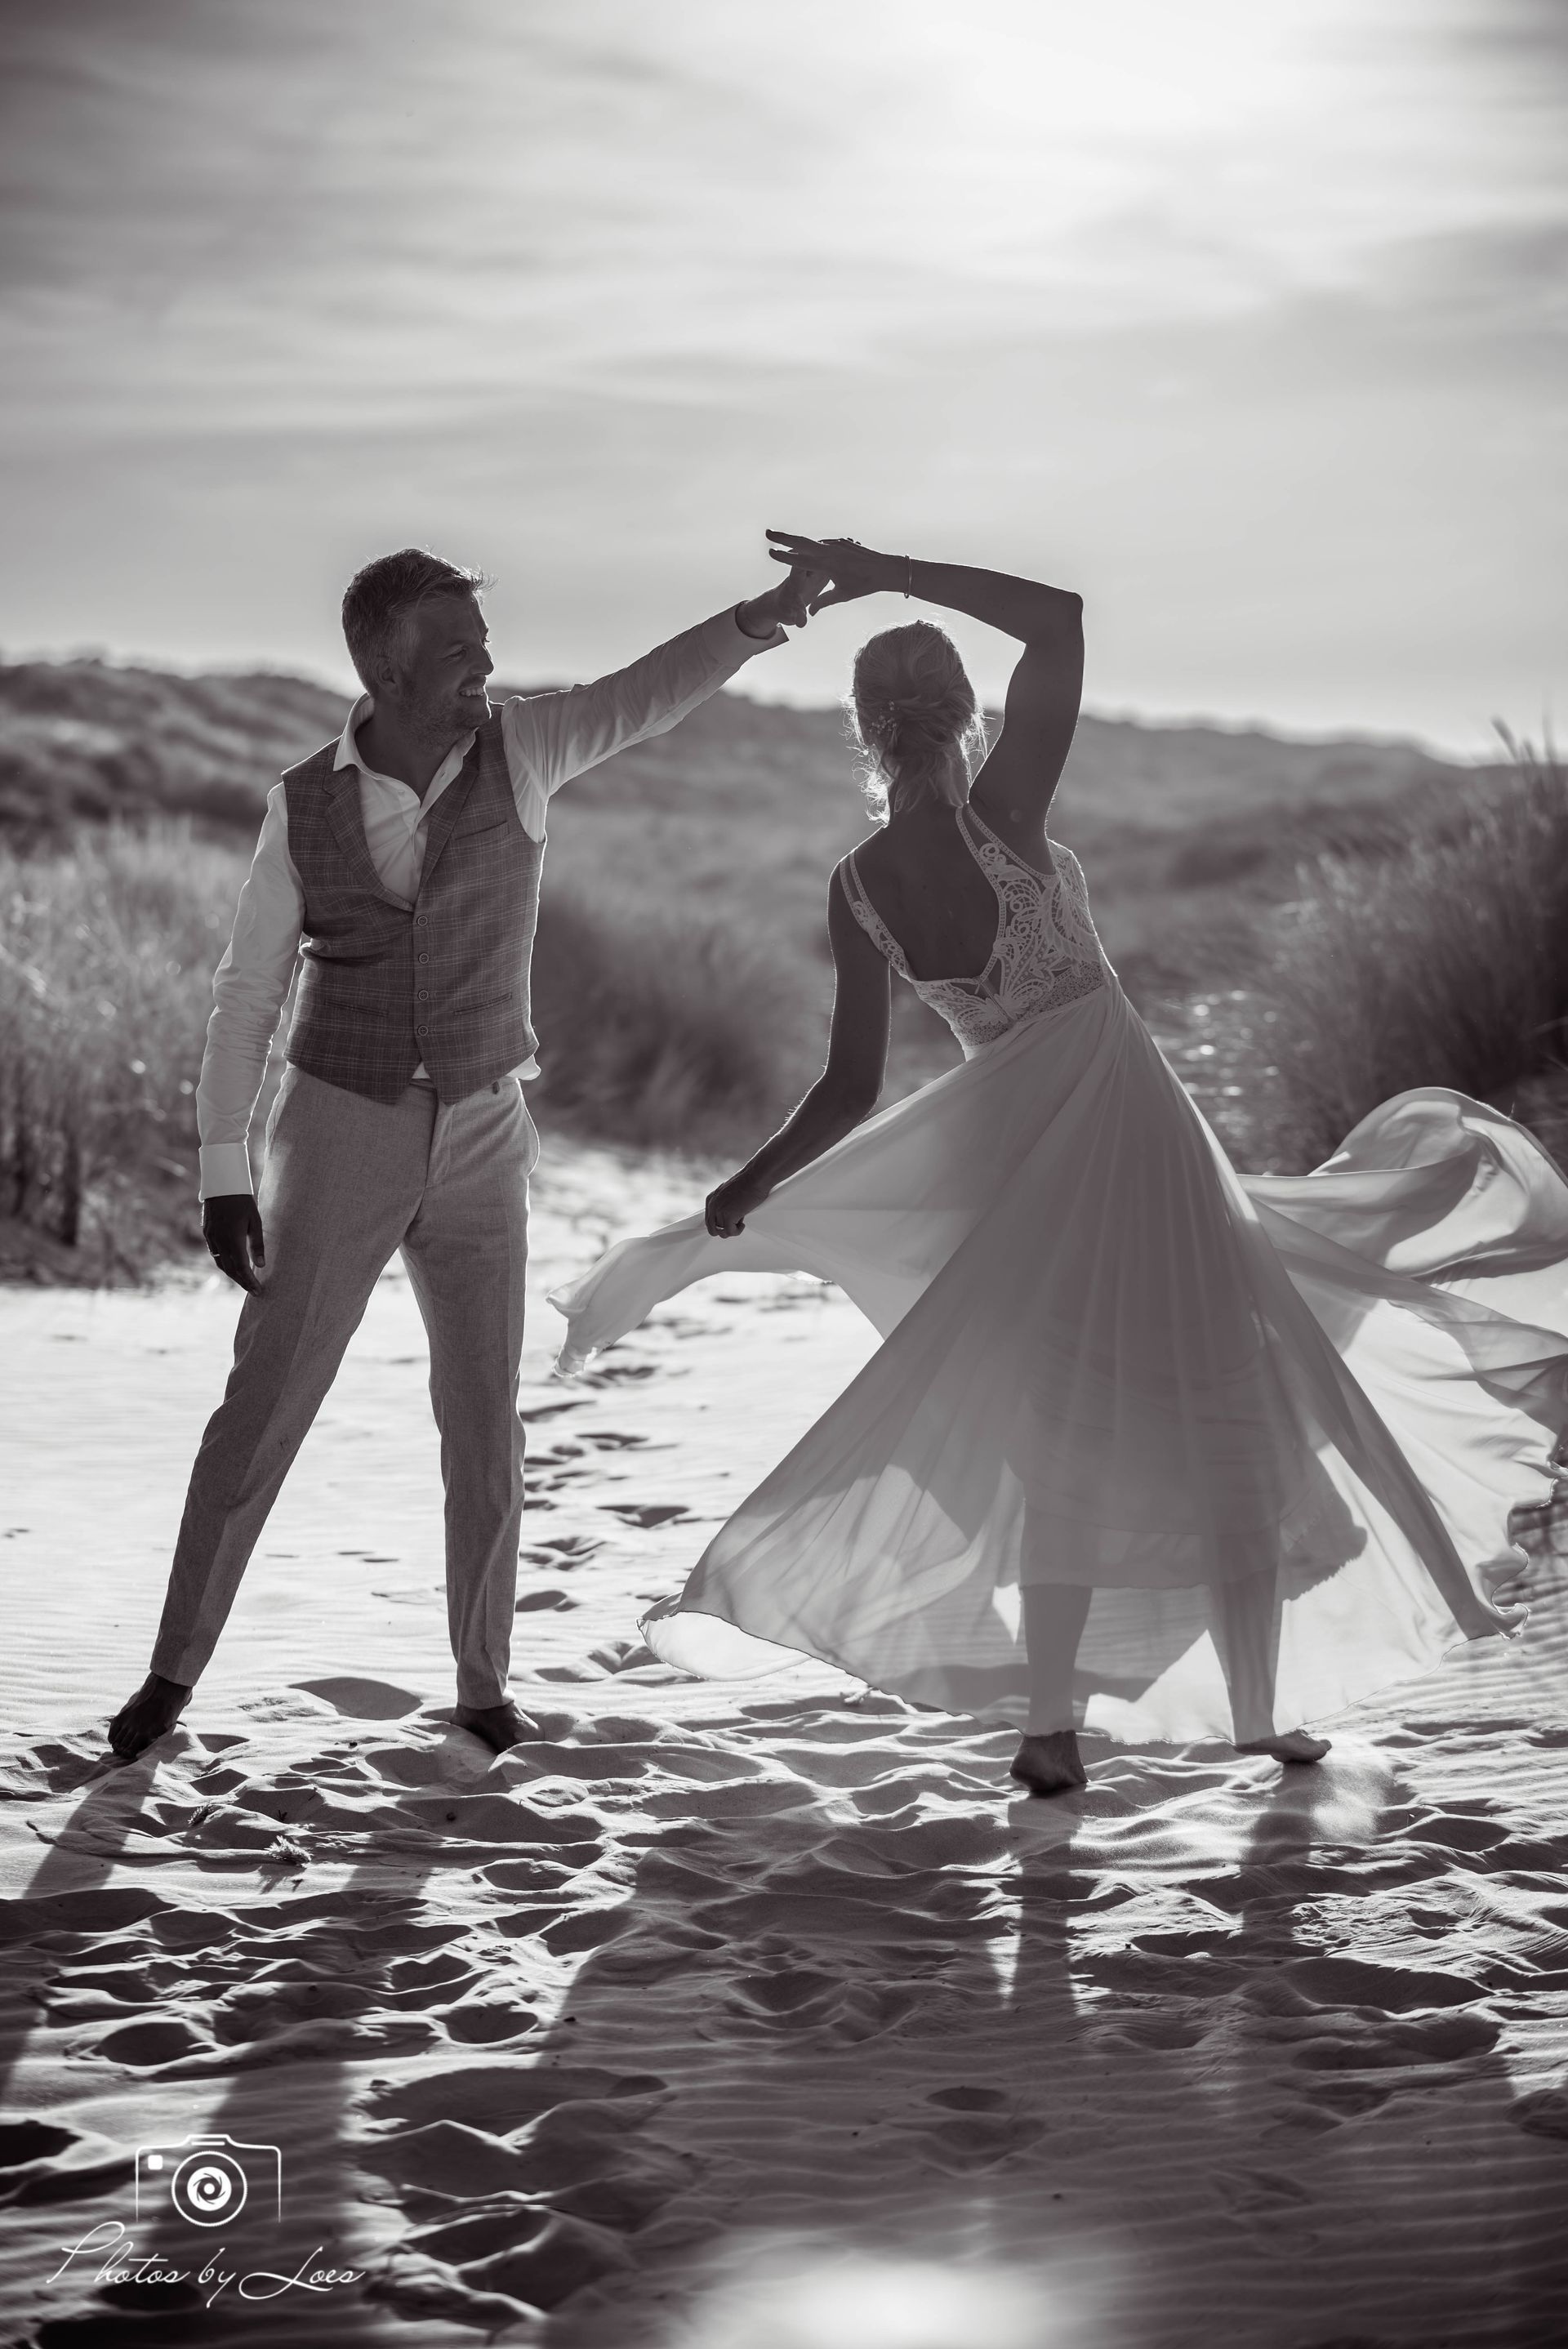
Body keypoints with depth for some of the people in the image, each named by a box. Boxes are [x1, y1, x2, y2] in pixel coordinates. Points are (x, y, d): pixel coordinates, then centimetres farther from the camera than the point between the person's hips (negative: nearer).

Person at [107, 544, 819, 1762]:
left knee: (486, 1425, 5)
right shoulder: (305, 804, -6)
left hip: (481, 1140, 1)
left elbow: (650, 691, -21)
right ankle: (174, 1671, 15)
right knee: (262, 1408, 1)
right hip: (340, 1133, -1)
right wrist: (225, 1170, -6)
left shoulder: (518, 750, -5)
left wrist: (765, 615, -40)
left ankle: (484, 1684, 20)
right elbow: (249, 990, -1)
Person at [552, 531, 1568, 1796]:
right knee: (1222, 1426, 9)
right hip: (1125, 1122, -5)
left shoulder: (859, 888, -4)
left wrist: (744, 1191, 9)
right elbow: (1061, 618, -16)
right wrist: (887, 574, -14)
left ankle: (1053, 1727, 16)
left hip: (1011, 1152, 5)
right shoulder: (997, 818, -18)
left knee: (1070, 1432, 18)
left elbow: (851, 1089, -2)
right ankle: (1262, 1714, 16)